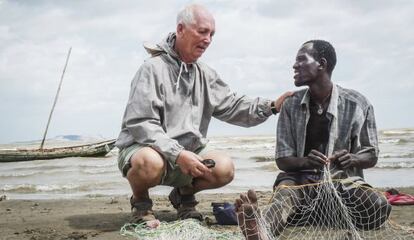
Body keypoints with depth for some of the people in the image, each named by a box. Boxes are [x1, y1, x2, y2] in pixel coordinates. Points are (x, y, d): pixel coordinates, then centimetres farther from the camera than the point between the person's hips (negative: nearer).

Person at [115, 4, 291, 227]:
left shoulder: (205, 74, 9)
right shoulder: (153, 68, -15)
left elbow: (232, 106, 6)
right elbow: (140, 124, -21)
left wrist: (271, 106, -11)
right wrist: (177, 154, -30)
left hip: (186, 154, 6)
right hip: (143, 147, -6)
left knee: (225, 168, -17)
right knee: (150, 162, -40)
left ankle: (184, 193, 13)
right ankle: (140, 202, -5)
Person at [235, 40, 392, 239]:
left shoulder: (357, 104, -4)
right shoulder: (291, 105, 1)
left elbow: (371, 156, 3)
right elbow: (282, 160, -1)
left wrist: (352, 159, -22)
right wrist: (307, 161, -25)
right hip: (301, 179, 0)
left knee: (379, 207, -30)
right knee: (285, 191, -36)